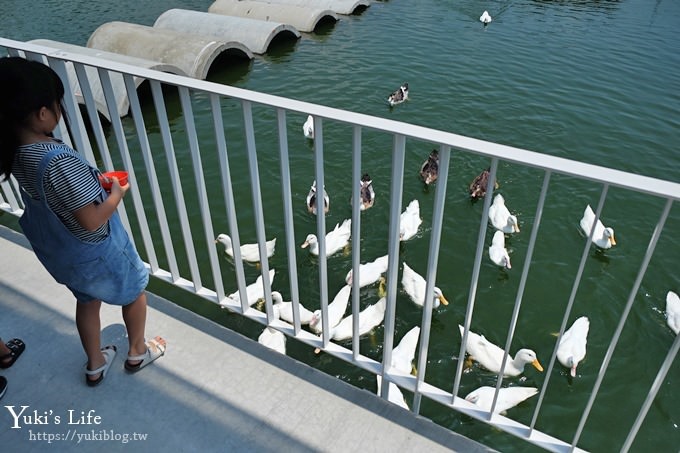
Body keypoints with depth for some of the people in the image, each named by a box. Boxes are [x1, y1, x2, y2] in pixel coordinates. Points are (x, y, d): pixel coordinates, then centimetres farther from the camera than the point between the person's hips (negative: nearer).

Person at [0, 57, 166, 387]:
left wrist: (93, 181, 3)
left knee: (87, 300, 29)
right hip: (95, 251, -7)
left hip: (58, 252, 7)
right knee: (134, 291, 21)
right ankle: (137, 352, 42)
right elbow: (91, 221, -31)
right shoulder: (59, 161, -37)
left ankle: (95, 365, 47)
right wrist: (117, 194, -16)